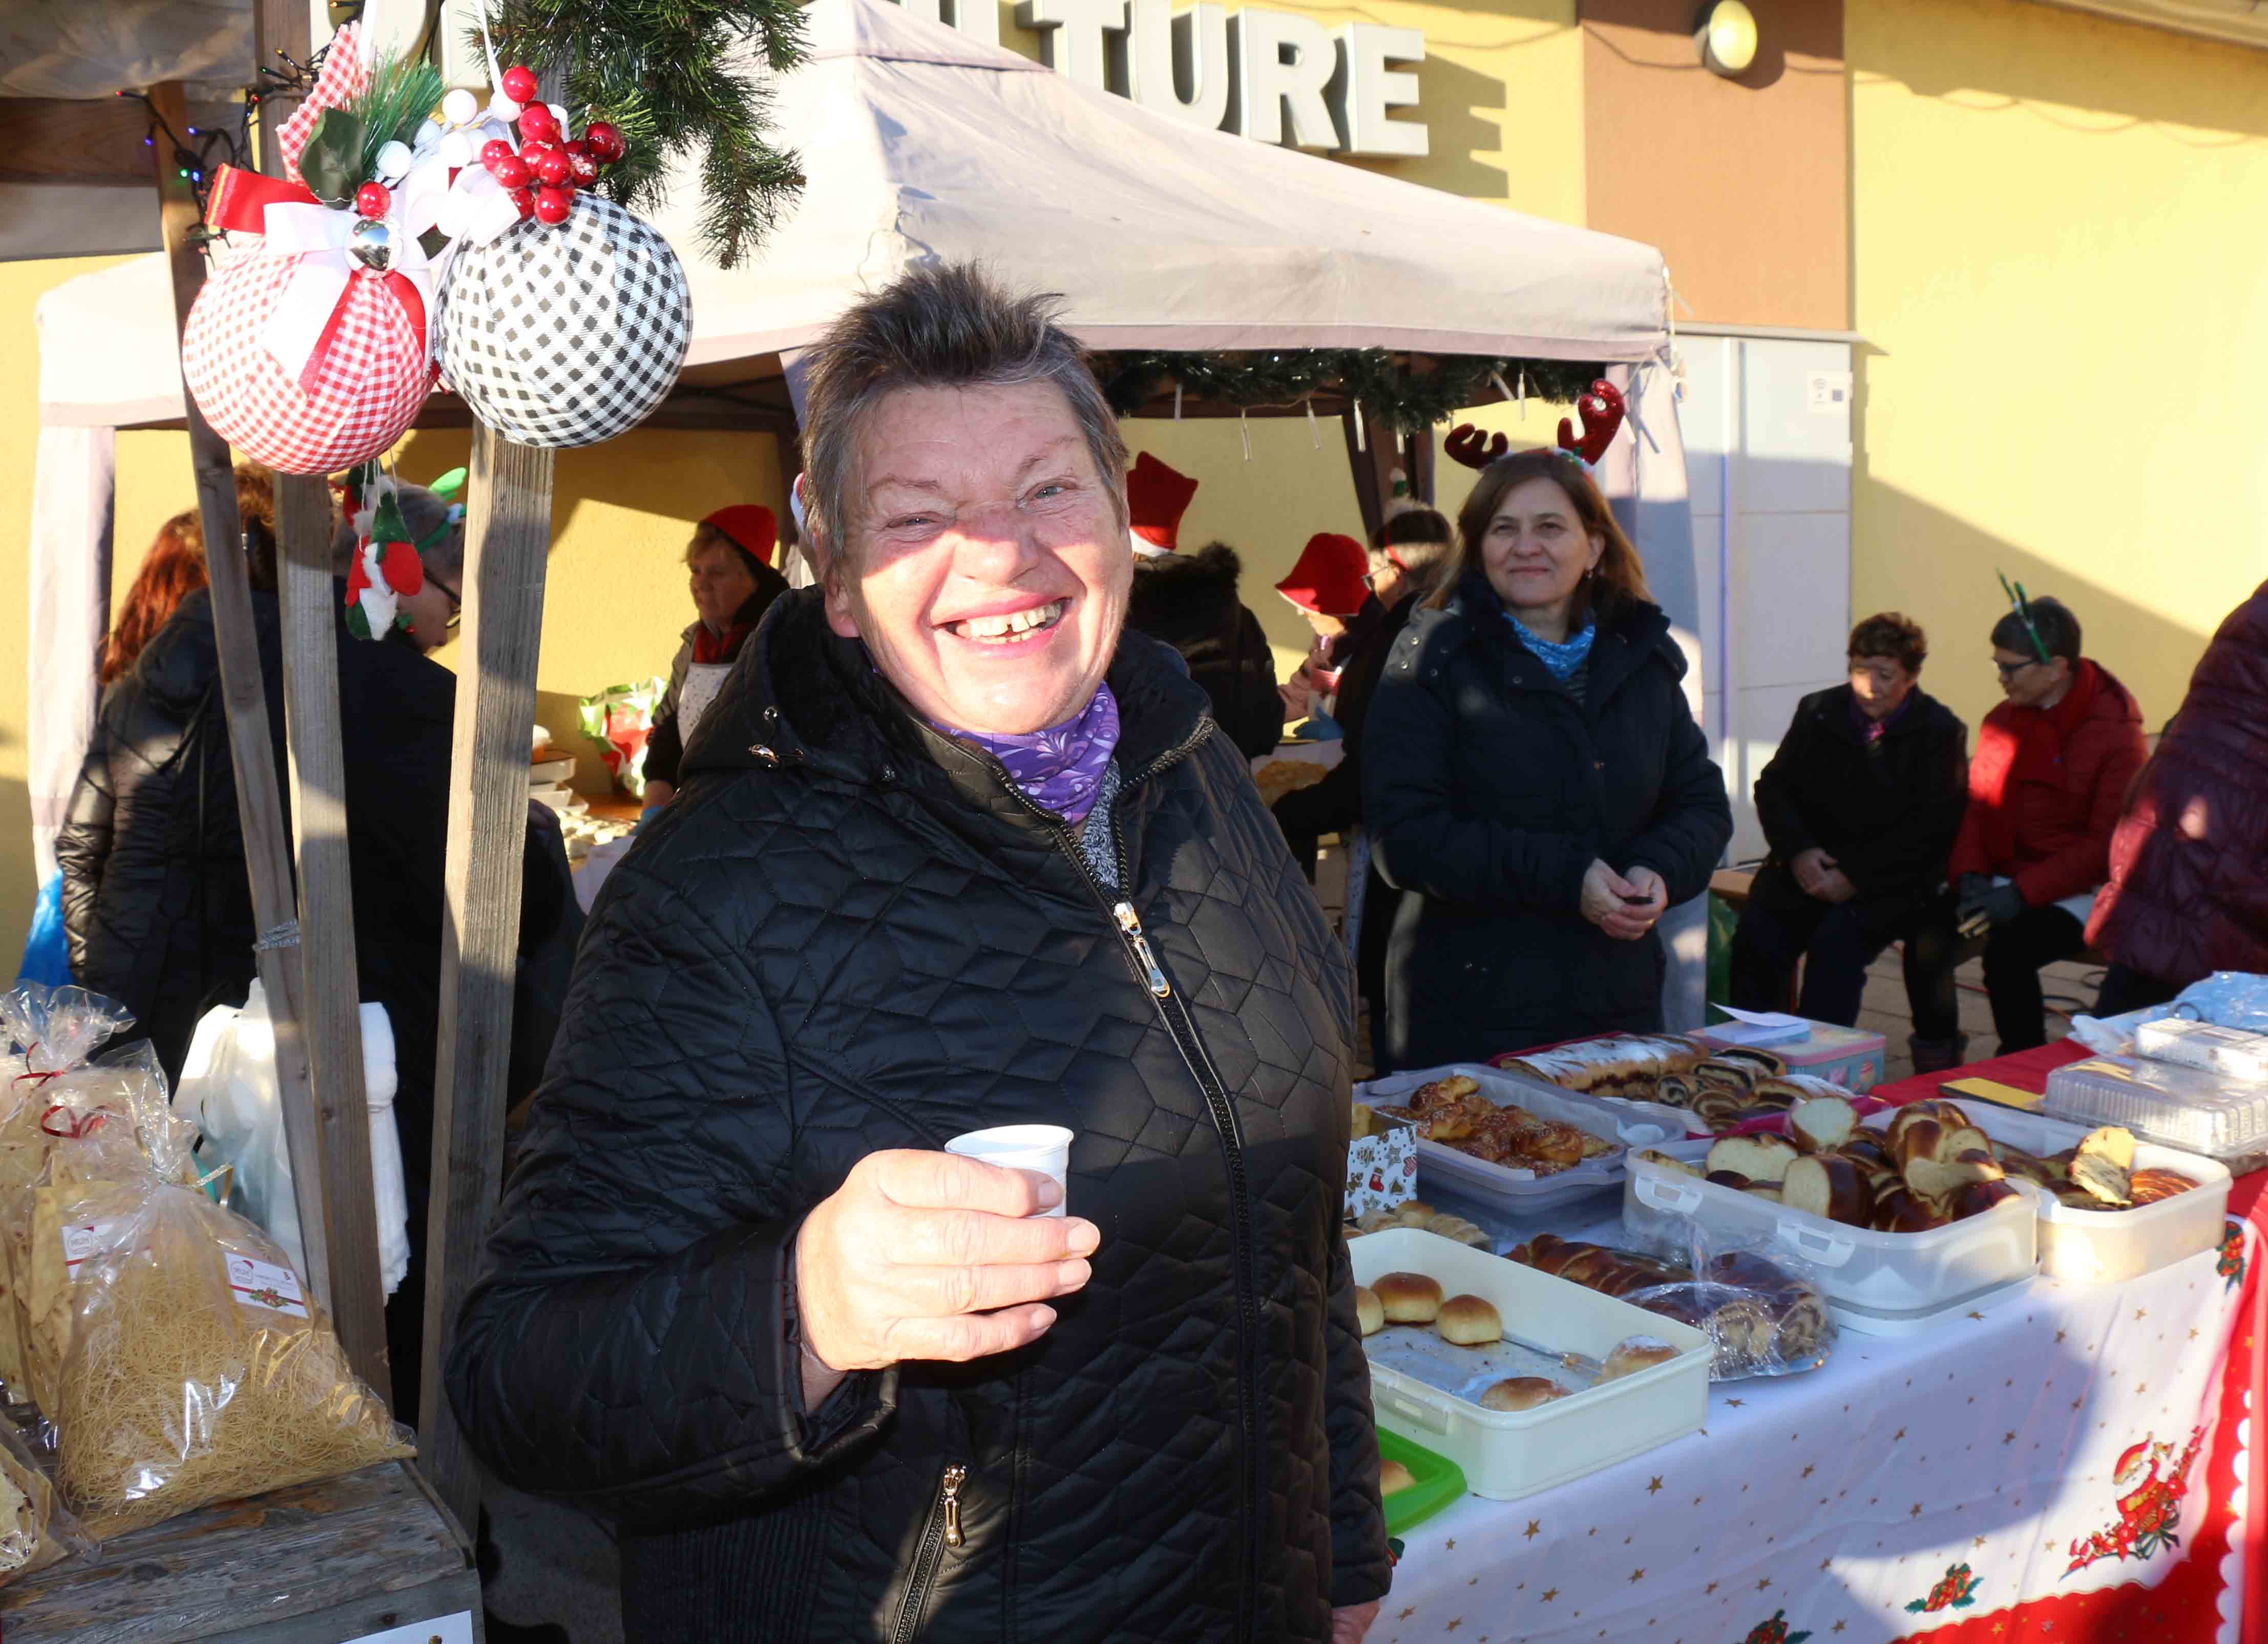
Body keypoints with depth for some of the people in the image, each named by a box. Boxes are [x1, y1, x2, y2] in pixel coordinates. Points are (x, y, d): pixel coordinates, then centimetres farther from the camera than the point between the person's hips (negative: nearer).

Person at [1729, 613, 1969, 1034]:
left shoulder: (1940, 732, 1)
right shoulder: (1817, 712, 13)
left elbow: (1933, 826, -8)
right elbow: (1773, 786, 11)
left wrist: (1855, 876, -16)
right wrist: (1797, 850, -8)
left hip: (1889, 881, -3)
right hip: (1810, 867, 3)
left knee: (1836, 943, -31)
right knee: (1756, 933, -24)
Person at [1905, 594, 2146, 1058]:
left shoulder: (2116, 733, -10)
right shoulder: (2002, 721, 10)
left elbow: (2106, 845, -14)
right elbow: (1977, 809, 13)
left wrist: (2023, 894, -22)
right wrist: (1970, 876, -7)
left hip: (2078, 893, -5)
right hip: (2004, 879, 6)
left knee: (2006, 953, -32)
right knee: (1925, 944, -21)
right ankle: (1936, 1072, -6)